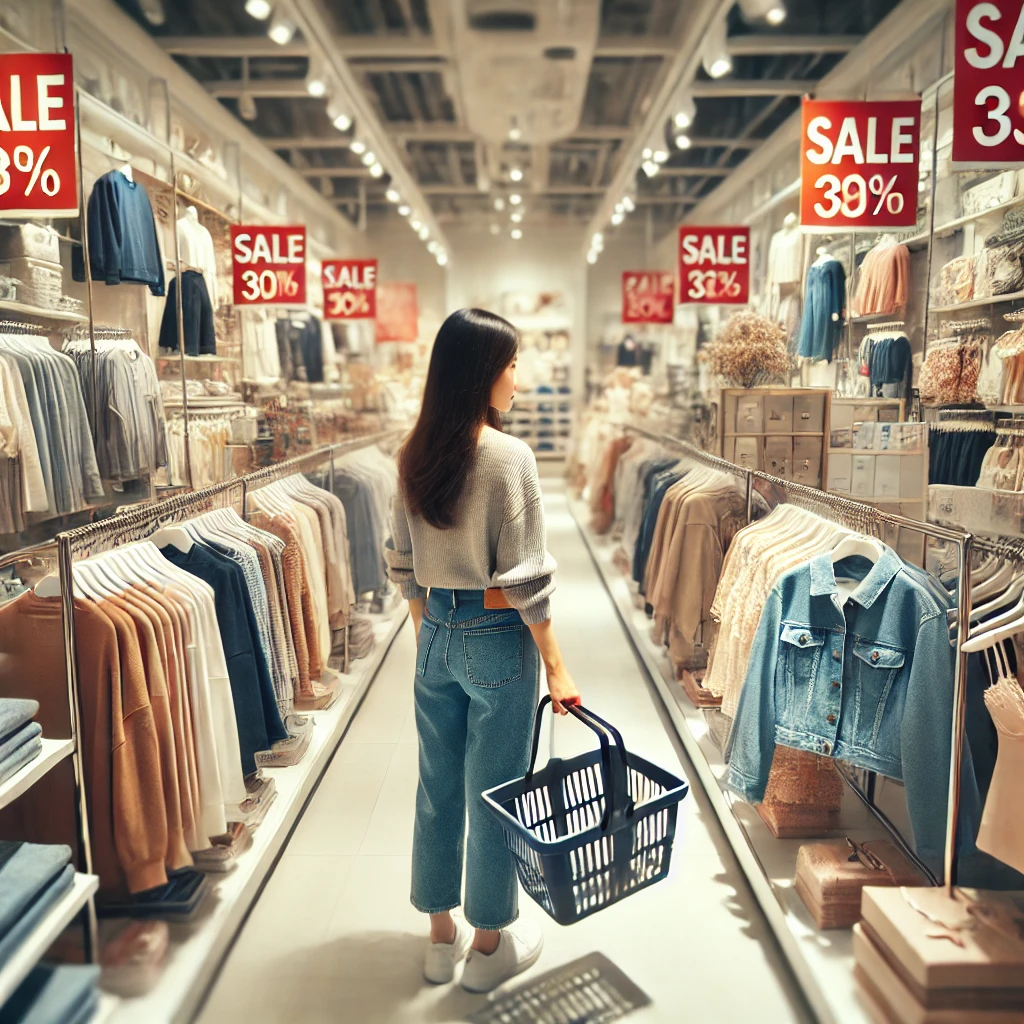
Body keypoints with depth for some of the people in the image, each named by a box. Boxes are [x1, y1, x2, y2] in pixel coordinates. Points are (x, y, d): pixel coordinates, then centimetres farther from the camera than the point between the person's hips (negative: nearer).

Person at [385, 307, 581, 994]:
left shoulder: (416, 455, 2)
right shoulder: (508, 455, -18)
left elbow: (404, 563, 8)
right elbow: (524, 577, -17)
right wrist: (555, 665, -8)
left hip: (435, 634, 6)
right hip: (495, 636, -6)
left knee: (438, 786, 17)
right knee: (494, 793, 10)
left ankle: (442, 935, 36)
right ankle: (490, 944, 29)